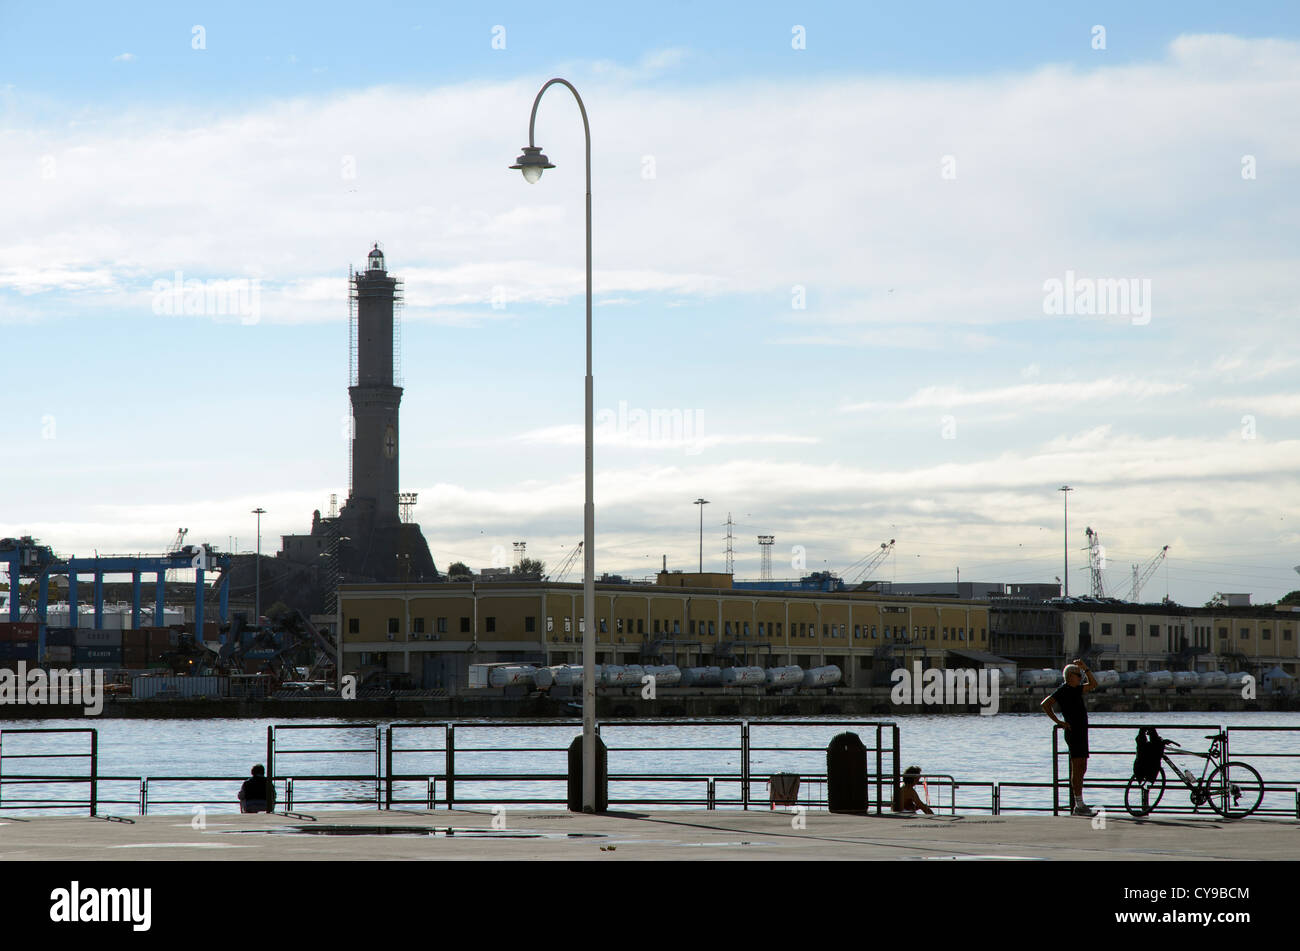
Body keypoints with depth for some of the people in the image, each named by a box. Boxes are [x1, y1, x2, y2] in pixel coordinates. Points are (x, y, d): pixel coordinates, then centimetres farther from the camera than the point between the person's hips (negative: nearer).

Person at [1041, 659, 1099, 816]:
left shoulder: (1075, 690, 18)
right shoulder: (1063, 690, -9)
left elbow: (1093, 685, 27)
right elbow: (1045, 704, -16)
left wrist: (1086, 668, 15)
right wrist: (1058, 722, -16)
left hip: (1081, 733, 10)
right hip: (1073, 732, -10)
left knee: (1081, 769, 11)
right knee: (1077, 769, -12)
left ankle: (1079, 804, 15)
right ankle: (1078, 806, -14)